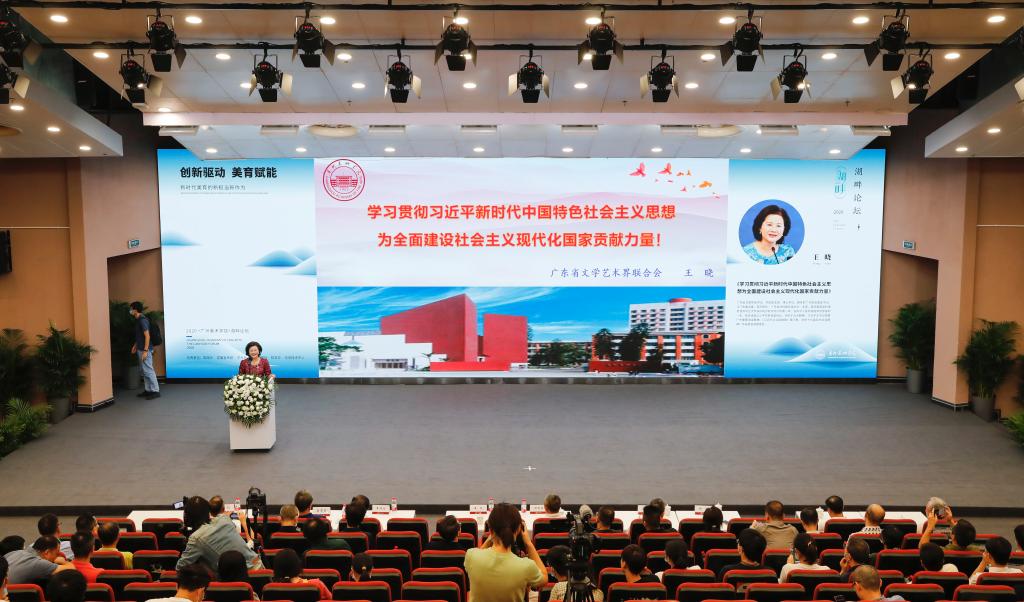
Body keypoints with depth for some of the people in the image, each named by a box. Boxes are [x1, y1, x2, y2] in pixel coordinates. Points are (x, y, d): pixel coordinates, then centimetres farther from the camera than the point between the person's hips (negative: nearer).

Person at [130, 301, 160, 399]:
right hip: (140, 349, 10)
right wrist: (135, 345, 23)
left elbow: (147, 336, -20)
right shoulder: (138, 320, 13)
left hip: (145, 350, -10)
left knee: (148, 370, -8)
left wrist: (145, 350, -22)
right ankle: (148, 390, 19)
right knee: (144, 370, 13)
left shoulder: (142, 320, -17)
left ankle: (155, 391, -5)